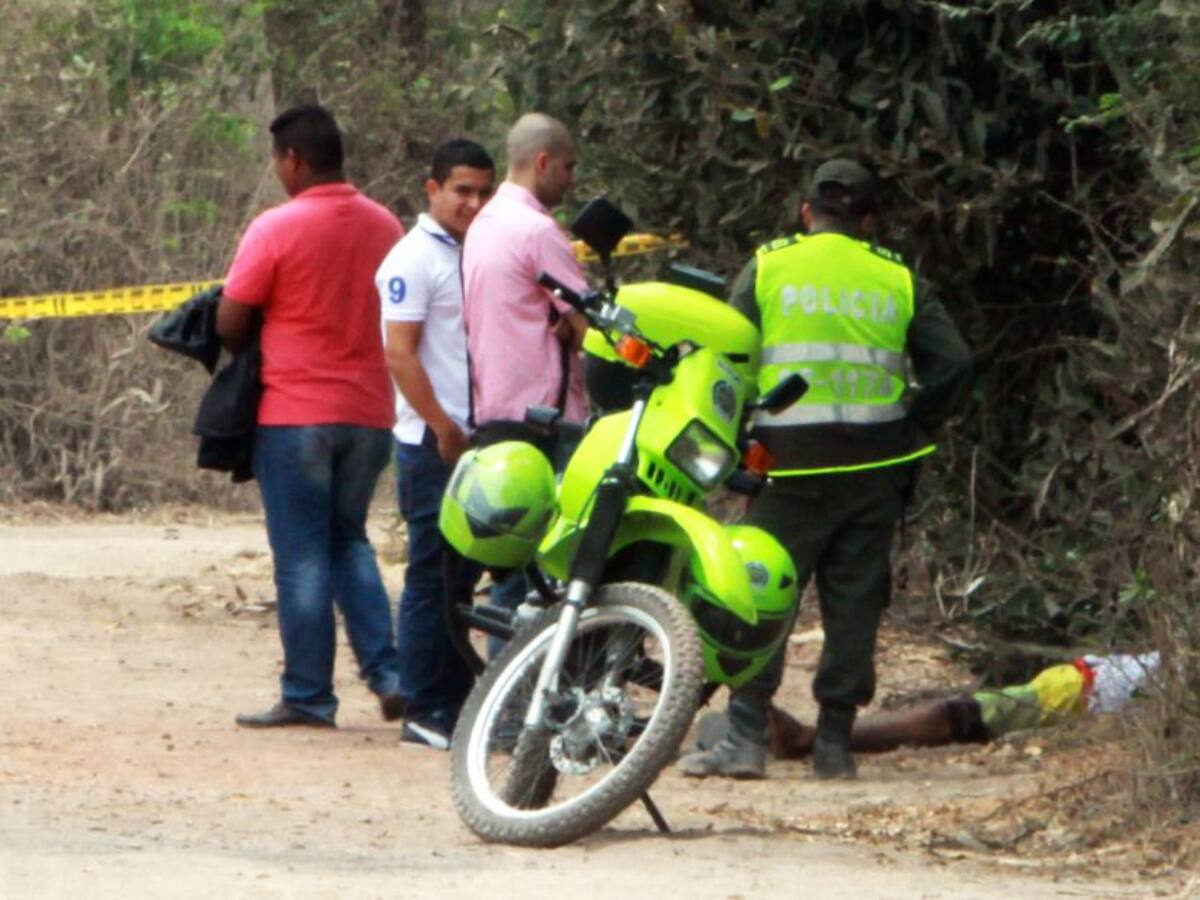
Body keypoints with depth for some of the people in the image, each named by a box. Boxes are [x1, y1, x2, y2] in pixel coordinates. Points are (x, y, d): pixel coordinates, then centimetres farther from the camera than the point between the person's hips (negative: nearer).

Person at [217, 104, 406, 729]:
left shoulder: (276, 229, -12)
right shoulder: (384, 227, 4)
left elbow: (230, 323, -9)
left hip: (294, 413, -5)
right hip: (369, 412, 5)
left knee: (302, 556, 1)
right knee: (349, 542, 17)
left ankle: (308, 696, 4)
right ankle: (387, 673, 4)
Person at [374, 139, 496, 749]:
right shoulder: (415, 258, -9)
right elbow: (399, 353, -15)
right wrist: (443, 427, -19)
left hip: (480, 440, 8)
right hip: (434, 443, -8)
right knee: (433, 576, -6)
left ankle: (456, 701, 16)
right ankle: (424, 711, -3)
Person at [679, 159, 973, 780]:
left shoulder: (768, 268, 3)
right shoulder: (896, 279, 9)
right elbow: (952, 363, 3)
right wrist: (914, 428, 13)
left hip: (792, 462, -2)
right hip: (874, 467, 2)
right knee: (854, 601, 7)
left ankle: (746, 738, -7)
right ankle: (835, 743, 8)